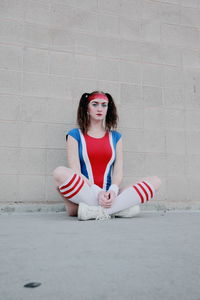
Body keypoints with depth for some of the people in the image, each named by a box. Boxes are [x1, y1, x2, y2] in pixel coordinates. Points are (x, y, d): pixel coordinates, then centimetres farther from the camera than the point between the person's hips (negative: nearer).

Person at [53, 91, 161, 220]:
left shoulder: (116, 137, 15)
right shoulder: (75, 135, 7)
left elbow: (118, 170, 5)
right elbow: (75, 172, -5)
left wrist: (113, 190, -16)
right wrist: (98, 192, -20)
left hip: (108, 195, 3)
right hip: (83, 193, -3)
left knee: (155, 181, -16)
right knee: (60, 172, -34)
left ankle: (95, 211, -26)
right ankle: (116, 208, -26)